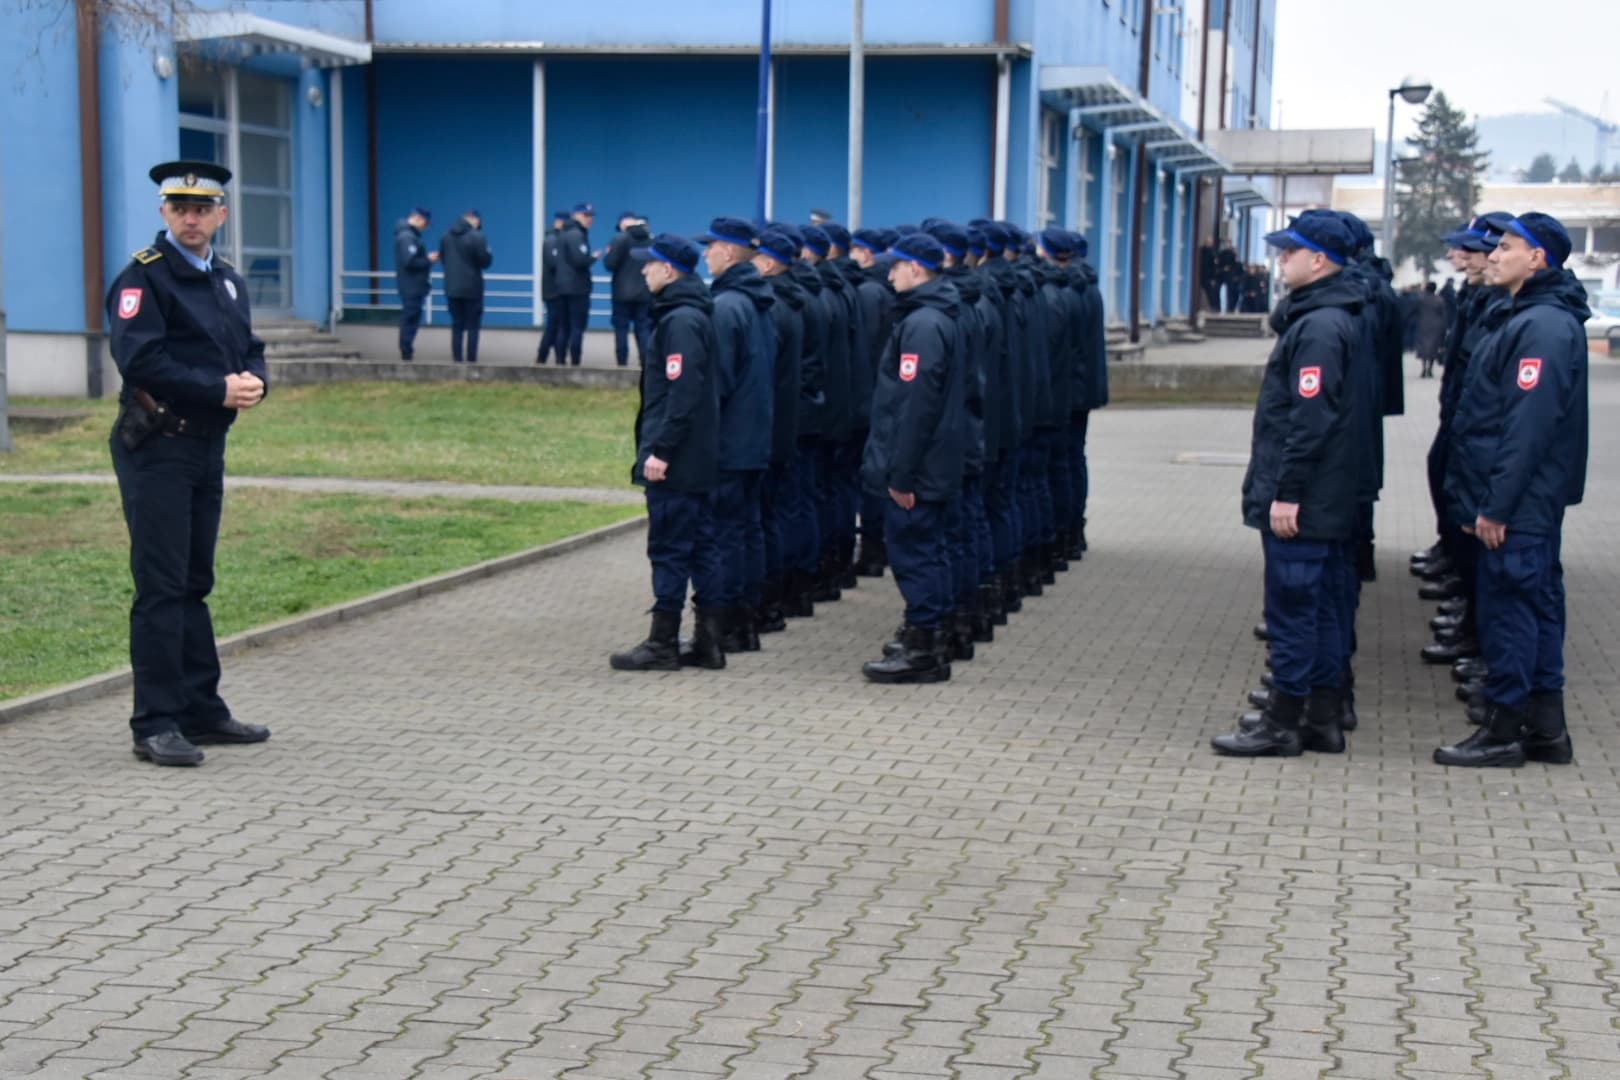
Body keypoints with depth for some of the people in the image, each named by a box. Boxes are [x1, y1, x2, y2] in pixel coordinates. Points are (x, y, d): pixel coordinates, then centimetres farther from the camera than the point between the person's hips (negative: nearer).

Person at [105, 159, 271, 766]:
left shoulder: (228, 281, 15)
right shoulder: (143, 277, -10)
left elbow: (250, 349, 18)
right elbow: (140, 360, -20)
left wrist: (254, 382, -6)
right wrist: (219, 390, -21)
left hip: (209, 445, 8)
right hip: (156, 447, -8)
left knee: (195, 582, 14)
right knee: (161, 587, -6)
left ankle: (202, 711, 22)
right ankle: (155, 726, -1)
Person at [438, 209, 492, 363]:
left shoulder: (446, 237, 3)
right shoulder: (477, 237, -16)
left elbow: (442, 259, 10)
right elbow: (485, 261, -12)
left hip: (452, 288, 5)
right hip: (472, 288, -5)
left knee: (457, 324, 11)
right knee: (473, 324, 4)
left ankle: (456, 356, 9)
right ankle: (471, 357, 1)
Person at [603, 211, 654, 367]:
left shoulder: (621, 239, -12)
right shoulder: (651, 240, 6)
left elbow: (610, 264, -13)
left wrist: (608, 254, 6)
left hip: (623, 293, -5)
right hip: (645, 294, 5)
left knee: (621, 328, 2)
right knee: (643, 329, 7)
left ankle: (622, 362, -1)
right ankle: (646, 363, 1)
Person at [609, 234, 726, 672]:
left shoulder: (680, 321, -16)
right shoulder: (696, 315, 14)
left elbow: (683, 393, -23)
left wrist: (659, 450, -21)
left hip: (674, 461, -10)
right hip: (697, 458, 10)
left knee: (669, 549, -3)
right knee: (700, 545, 11)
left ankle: (662, 643, 4)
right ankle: (709, 640, 16)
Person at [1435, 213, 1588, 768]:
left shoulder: (1543, 327, -18)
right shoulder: (1533, 317, 15)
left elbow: (1528, 425, -23)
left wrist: (1496, 505, -22)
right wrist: (1482, 499, 19)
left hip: (1519, 506, -10)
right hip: (1534, 502, 10)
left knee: (1507, 606, -4)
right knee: (1537, 606, 13)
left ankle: (1502, 732, 3)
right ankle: (1545, 730, 20)